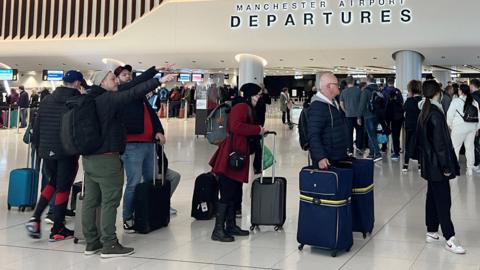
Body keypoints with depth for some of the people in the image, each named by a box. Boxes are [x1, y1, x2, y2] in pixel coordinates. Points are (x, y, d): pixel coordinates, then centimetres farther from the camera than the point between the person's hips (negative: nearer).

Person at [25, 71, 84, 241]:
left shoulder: (46, 101, 8)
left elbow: (37, 128, 10)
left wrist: (40, 147, 20)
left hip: (47, 150, 5)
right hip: (68, 152, -5)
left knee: (52, 183, 23)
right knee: (63, 187, 5)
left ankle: (35, 218, 7)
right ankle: (57, 230, 9)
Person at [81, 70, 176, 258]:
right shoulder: (109, 99, -14)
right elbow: (133, 93, -22)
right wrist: (159, 81, -24)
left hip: (89, 158, 9)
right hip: (107, 158, -9)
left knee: (91, 200, 10)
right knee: (109, 201, -4)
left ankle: (92, 242, 17)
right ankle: (109, 245, -2)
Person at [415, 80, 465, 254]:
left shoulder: (423, 113, 8)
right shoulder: (436, 114, -20)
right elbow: (440, 142, -21)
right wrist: (446, 166, -16)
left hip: (429, 164, 9)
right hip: (437, 165, -9)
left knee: (432, 197, 15)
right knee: (443, 200, -6)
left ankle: (431, 232, 22)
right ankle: (450, 240, -3)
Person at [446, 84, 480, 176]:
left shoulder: (456, 101, -10)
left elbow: (450, 114, -7)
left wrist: (450, 124, 9)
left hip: (459, 127, -5)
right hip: (472, 127, 5)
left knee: (455, 147, 6)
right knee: (470, 147, 10)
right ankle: (470, 168, 15)